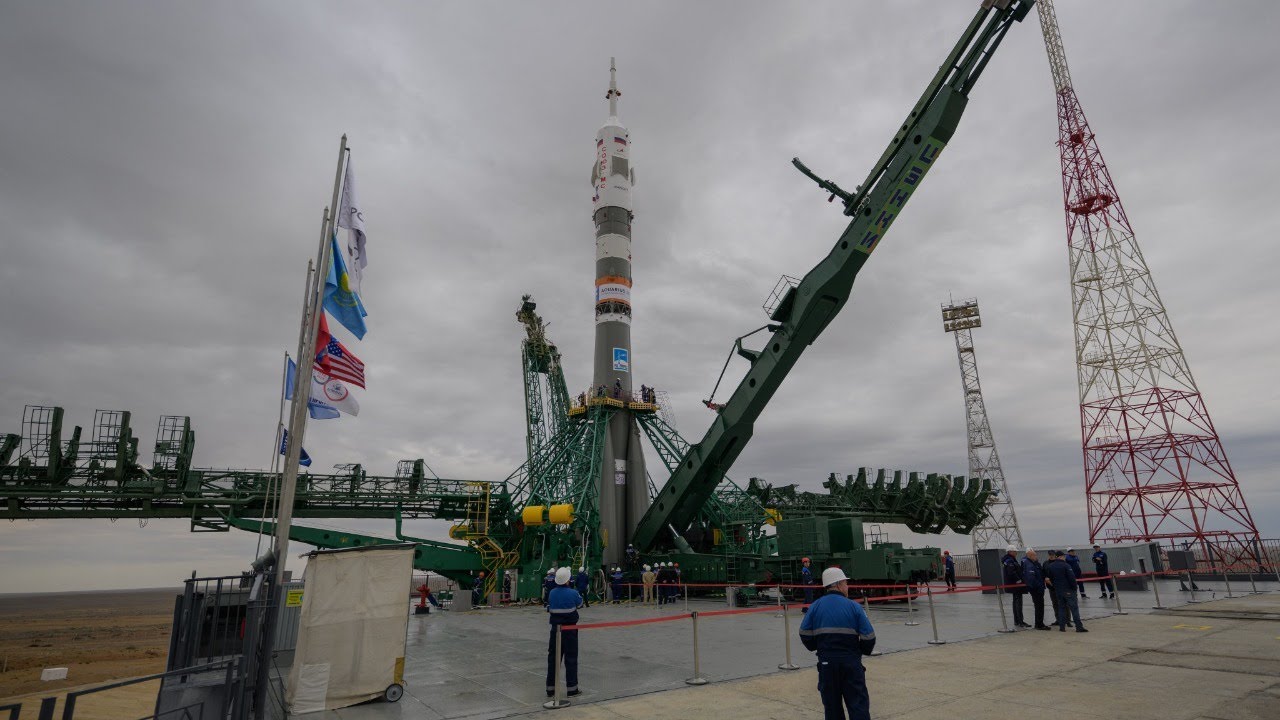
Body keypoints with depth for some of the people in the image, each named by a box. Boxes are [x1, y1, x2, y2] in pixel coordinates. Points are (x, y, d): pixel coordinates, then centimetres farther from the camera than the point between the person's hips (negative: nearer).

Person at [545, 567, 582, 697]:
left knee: (553, 657, 12)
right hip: (570, 630, -3)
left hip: (555, 628, 3)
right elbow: (580, 602, 5)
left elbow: (549, 608, 5)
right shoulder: (572, 593, -15)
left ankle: (550, 689, 17)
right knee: (571, 658, 8)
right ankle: (572, 688, 13)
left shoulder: (552, 593, -5)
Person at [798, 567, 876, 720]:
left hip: (826, 663, 2)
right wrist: (864, 650, 14)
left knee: (832, 705, 14)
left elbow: (804, 634, -1)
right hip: (851, 662, -2)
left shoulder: (815, 607, 0)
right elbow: (869, 637, -7)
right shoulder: (854, 606, -6)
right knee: (858, 704, 5)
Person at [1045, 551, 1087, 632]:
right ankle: (1079, 627, -3)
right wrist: (1074, 587, -5)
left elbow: (1048, 578, 10)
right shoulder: (1065, 565, -13)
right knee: (1074, 608, -1)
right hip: (1068, 590, -5)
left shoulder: (1050, 566, 6)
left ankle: (1062, 627, 11)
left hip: (1058, 590, 6)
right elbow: (1072, 577, -17)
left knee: (1061, 607, 12)